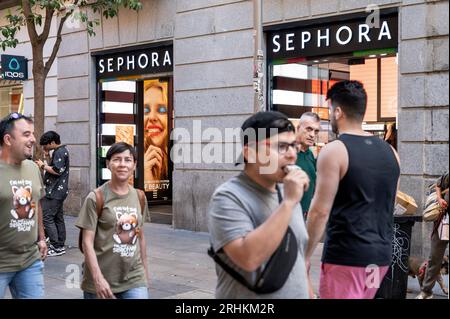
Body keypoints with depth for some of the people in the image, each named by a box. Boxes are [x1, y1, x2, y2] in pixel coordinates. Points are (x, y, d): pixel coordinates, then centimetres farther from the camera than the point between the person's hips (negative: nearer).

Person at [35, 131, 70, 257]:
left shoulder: (59, 152, -15)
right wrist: (48, 155, 9)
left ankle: (56, 247, -10)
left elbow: (56, 170, -24)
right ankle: (60, 245, 16)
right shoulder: (62, 151, 18)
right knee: (58, 218, 12)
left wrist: (43, 166, -13)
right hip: (59, 191, 11)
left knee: (46, 217, -10)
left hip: (54, 191, -11)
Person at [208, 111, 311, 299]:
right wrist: (289, 203, -28)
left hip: (297, 293, 6)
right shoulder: (228, 197, -18)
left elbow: (299, 255, 11)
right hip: (251, 294, -6)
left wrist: (307, 293, 10)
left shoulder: (287, 193, 4)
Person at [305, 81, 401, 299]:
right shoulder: (389, 152, 9)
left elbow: (320, 211, -14)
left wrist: (306, 254, -5)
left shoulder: (334, 151, -12)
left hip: (346, 254, -7)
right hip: (381, 253, 7)